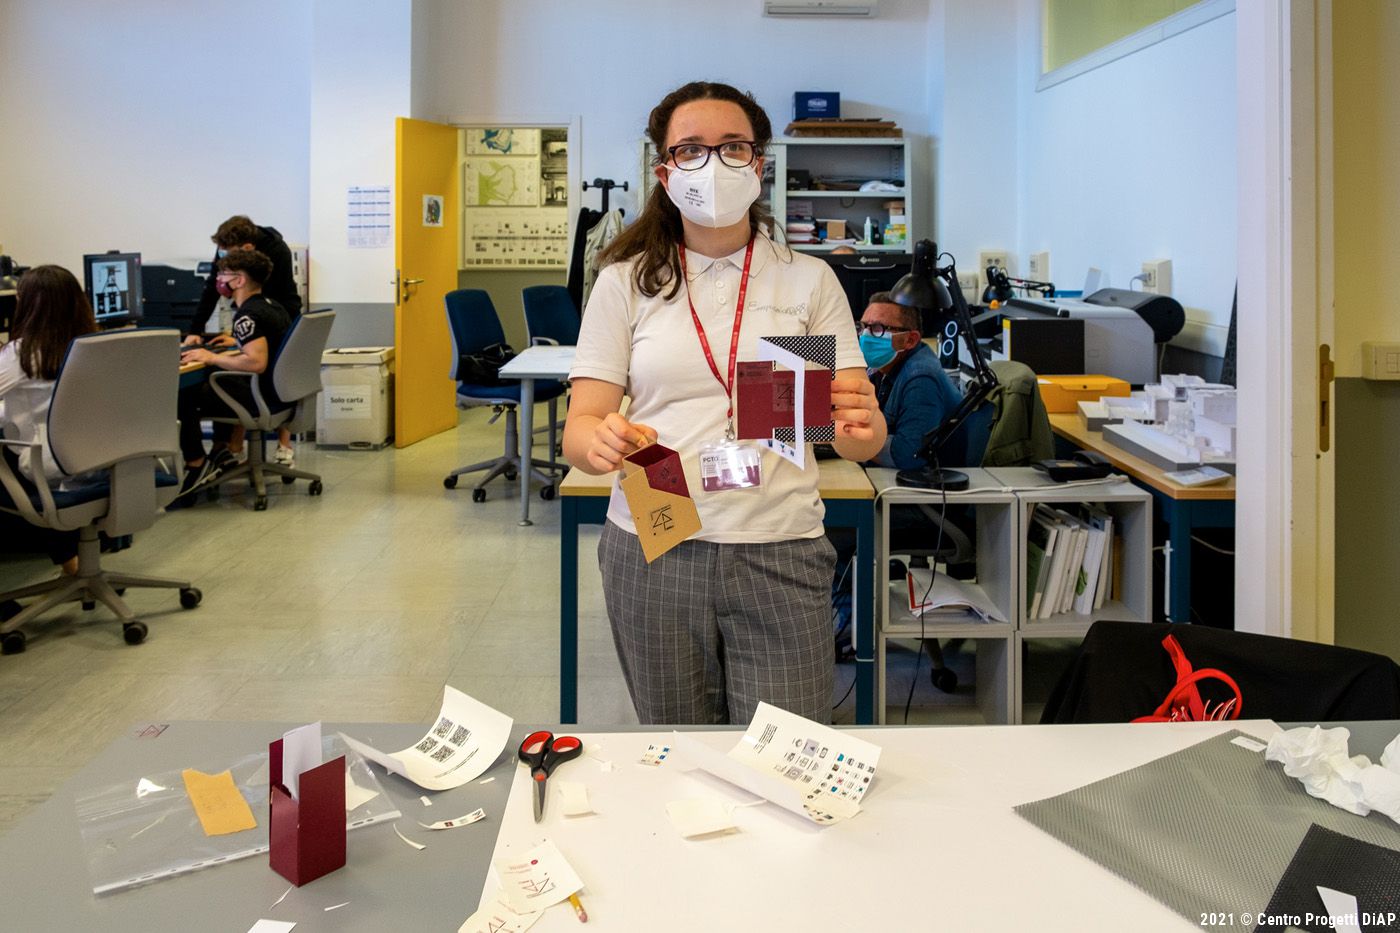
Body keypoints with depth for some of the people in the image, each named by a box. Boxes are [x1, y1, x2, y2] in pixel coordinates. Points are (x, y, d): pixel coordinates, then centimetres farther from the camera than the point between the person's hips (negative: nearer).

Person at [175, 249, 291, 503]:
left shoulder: (247, 315, -19)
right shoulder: (272, 306, 11)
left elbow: (256, 362, -31)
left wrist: (212, 358, -20)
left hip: (263, 399, -10)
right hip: (280, 394, 10)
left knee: (183, 398, -2)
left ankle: (196, 466, 6)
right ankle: (222, 453, 30)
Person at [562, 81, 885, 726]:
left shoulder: (810, 280, 7)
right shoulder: (626, 281, 6)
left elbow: (861, 442, 1)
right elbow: (578, 427, 1)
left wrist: (861, 423, -22)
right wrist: (603, 442, -23)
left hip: (778, 555, 0)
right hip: (652, 551, 0)